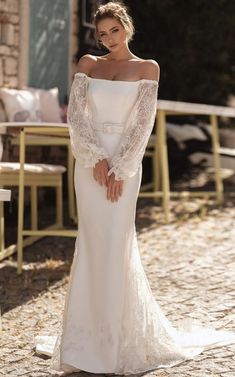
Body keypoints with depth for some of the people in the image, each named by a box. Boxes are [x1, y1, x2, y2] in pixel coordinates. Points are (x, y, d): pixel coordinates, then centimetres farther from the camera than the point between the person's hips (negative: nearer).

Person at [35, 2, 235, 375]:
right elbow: (75, 113, 0)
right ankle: (91, 337, 15)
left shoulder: (147, 68, 3)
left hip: (125, 162, -2)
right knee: (93, 245, 4)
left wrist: (120, 169, -12)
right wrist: (95, 157, -12)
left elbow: (143, 123, -5)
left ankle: (120, 339, 7)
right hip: (90, 160, 3)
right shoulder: (88, 64, 9)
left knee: (116, 244, -4)